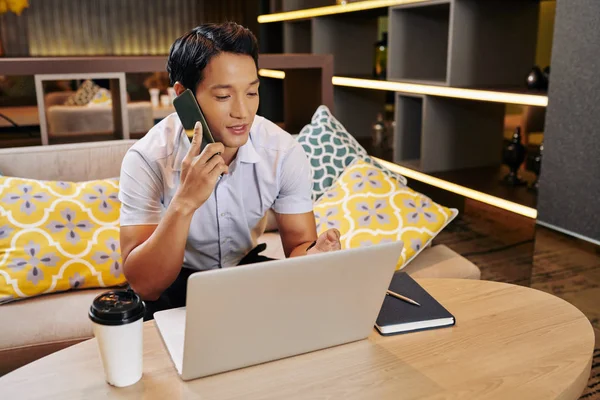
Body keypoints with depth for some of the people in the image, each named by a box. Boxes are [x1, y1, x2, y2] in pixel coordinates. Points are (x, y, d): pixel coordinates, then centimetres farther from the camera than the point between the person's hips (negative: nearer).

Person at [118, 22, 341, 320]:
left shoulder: (283, 152, -18)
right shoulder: (147, 160, -26)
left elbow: (298, 244, -12)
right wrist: (184, 203, -44)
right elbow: (143, 285, -29)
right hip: (176, 280, -3)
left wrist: (311, 256, -37)